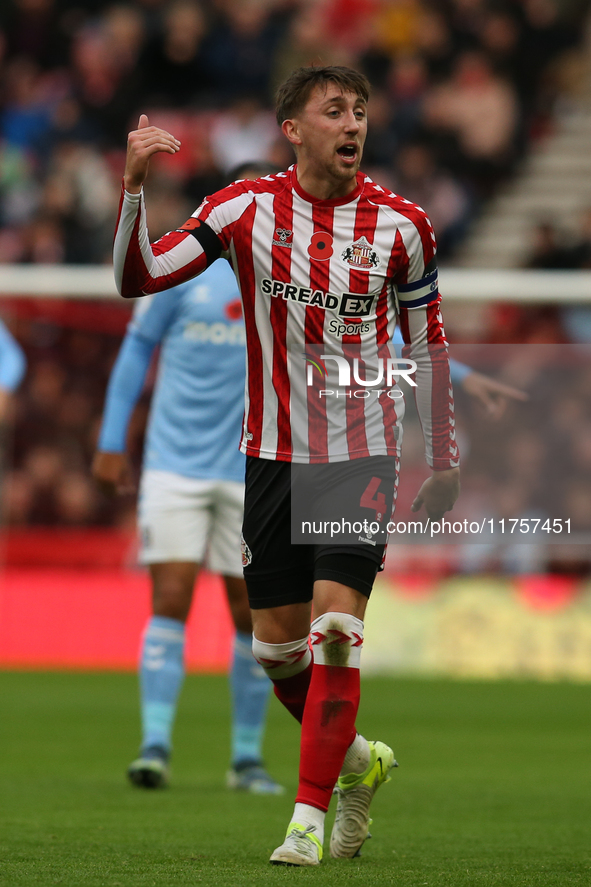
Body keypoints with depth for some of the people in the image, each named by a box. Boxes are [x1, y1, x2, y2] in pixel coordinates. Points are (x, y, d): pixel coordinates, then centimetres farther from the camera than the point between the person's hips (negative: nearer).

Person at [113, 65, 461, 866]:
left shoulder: (401, 224, -3)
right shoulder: (247, 209, -4)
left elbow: (427, 340, 9)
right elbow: (135, 278, -6)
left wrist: (444, 460, 11)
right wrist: (133, 185, -21)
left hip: (362, 449, -2)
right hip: (273, 453, 2)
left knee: (335, 627, -15)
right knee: (276, 644, 6)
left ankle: (310, 815, -10)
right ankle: (358, 761, 32)